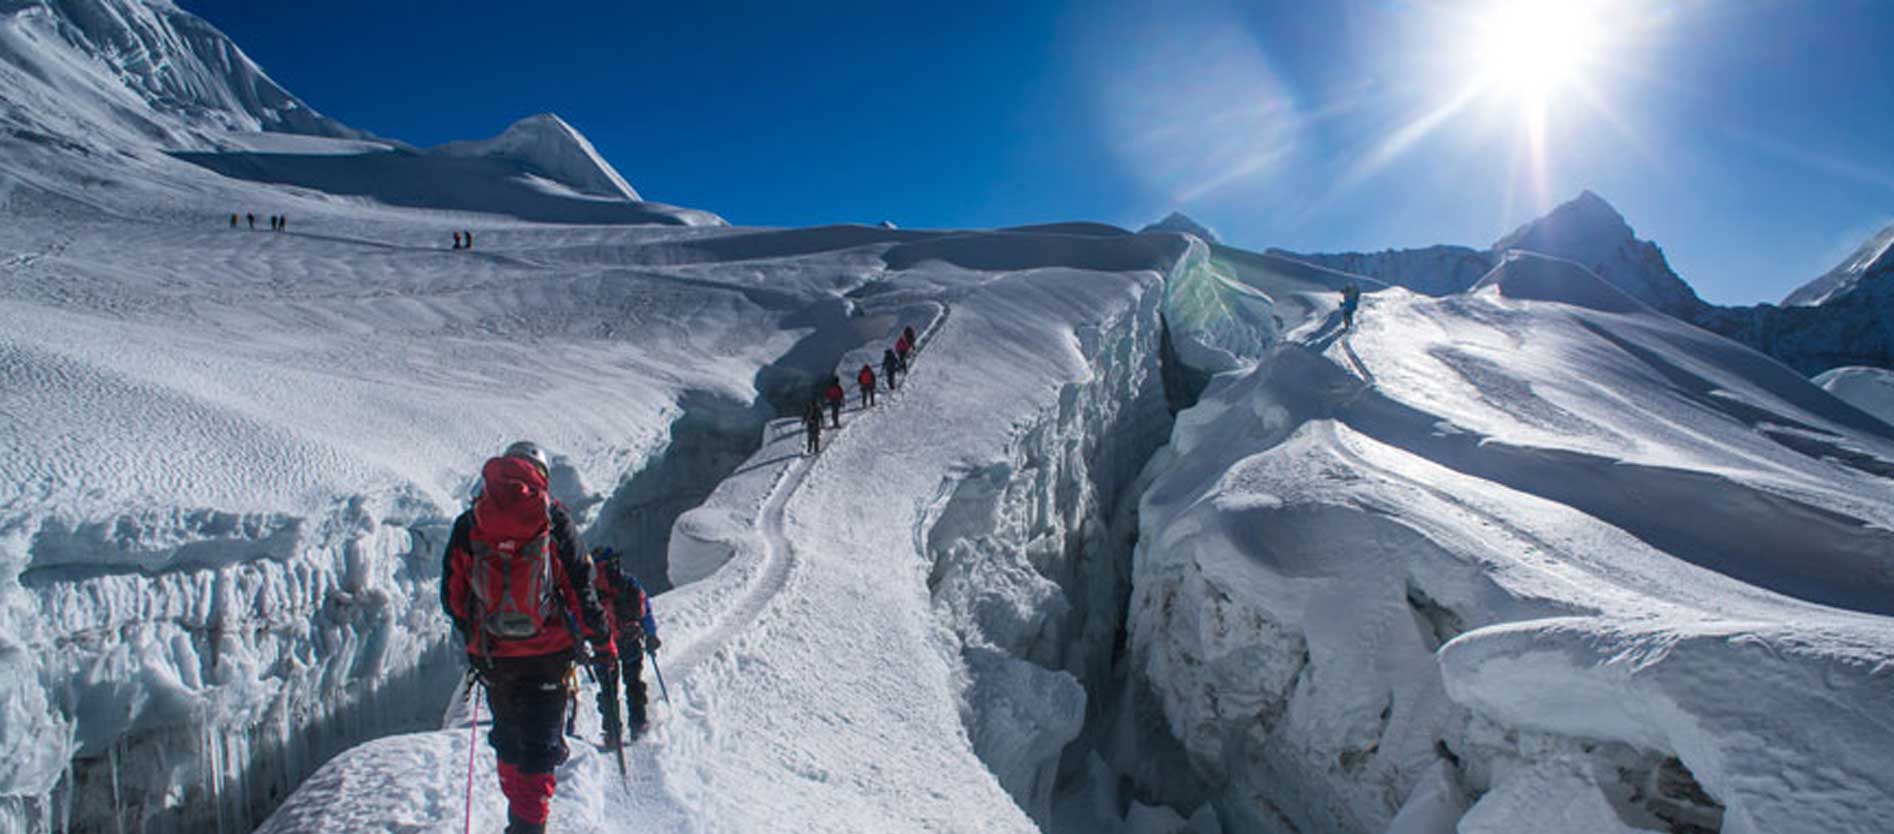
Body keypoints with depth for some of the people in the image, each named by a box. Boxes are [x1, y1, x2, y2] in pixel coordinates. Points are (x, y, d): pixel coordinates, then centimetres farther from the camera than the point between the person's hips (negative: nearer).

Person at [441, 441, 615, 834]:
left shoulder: (468, 523, 2)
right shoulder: (552, 518, -5)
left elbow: (451, 595, 7)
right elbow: (580, 589, -6)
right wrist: (603, 642, 3)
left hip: (492, 654, 3)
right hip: (546, 653, -3)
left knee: (508, 739, 21)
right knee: (541, 743, 4)